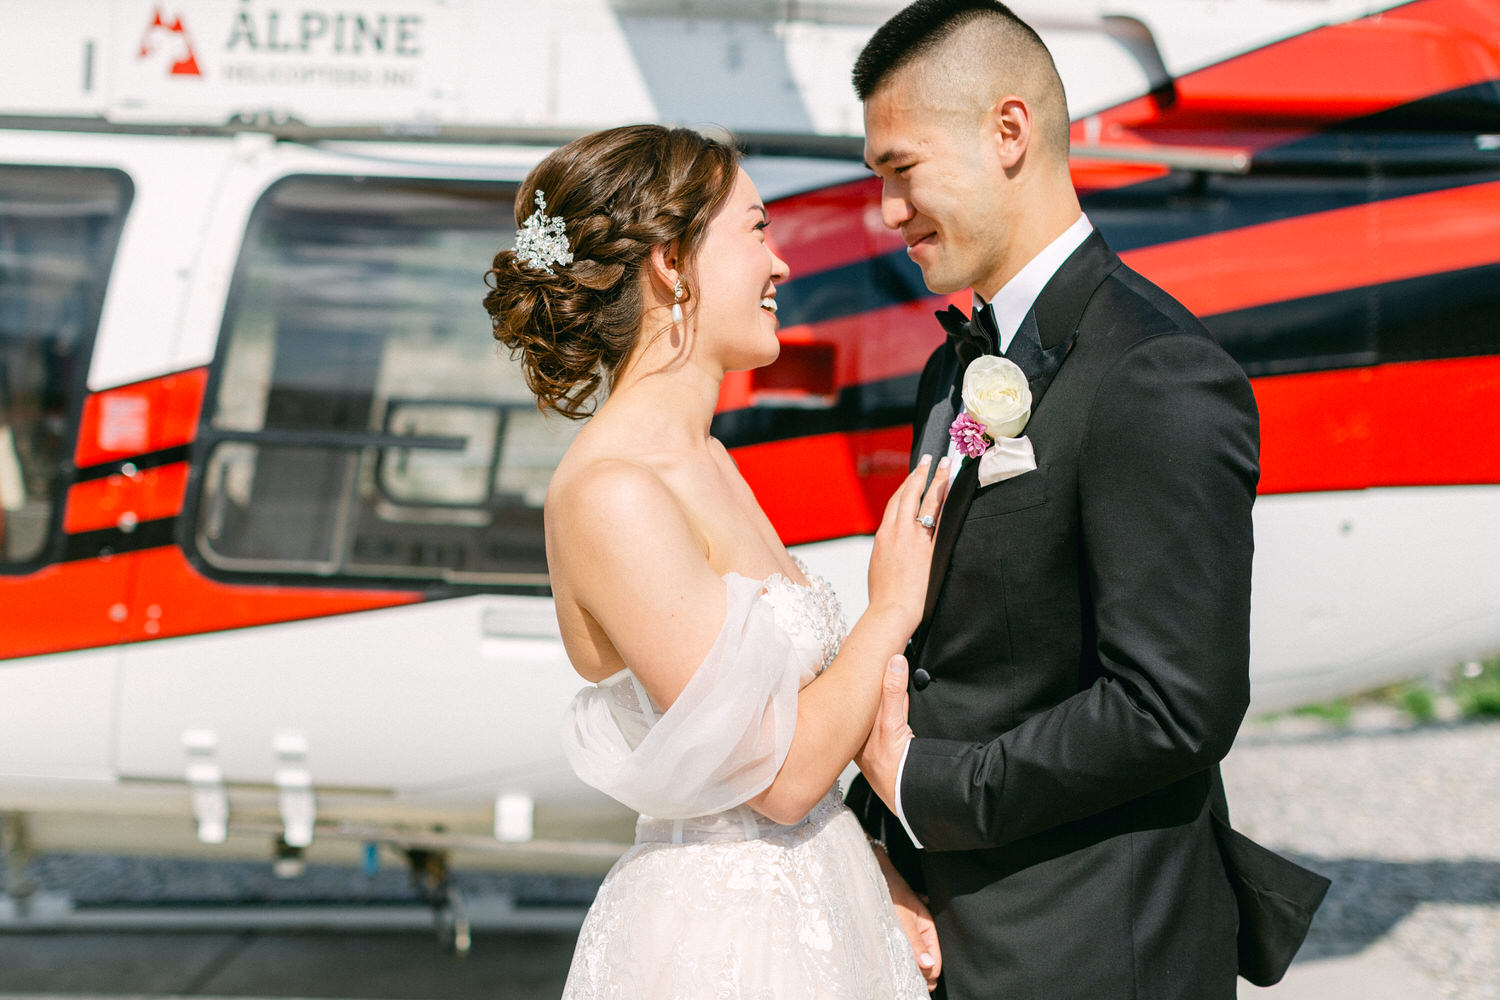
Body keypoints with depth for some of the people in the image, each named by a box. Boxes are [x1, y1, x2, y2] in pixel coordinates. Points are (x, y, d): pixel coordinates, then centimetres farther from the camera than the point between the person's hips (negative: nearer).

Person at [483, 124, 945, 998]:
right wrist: (893, 609, -8)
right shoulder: (612, 497, -21)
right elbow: (780, 774, -20)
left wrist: (874, 872, -1)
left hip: (815, 912, 8)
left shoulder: (705, 464, 7)